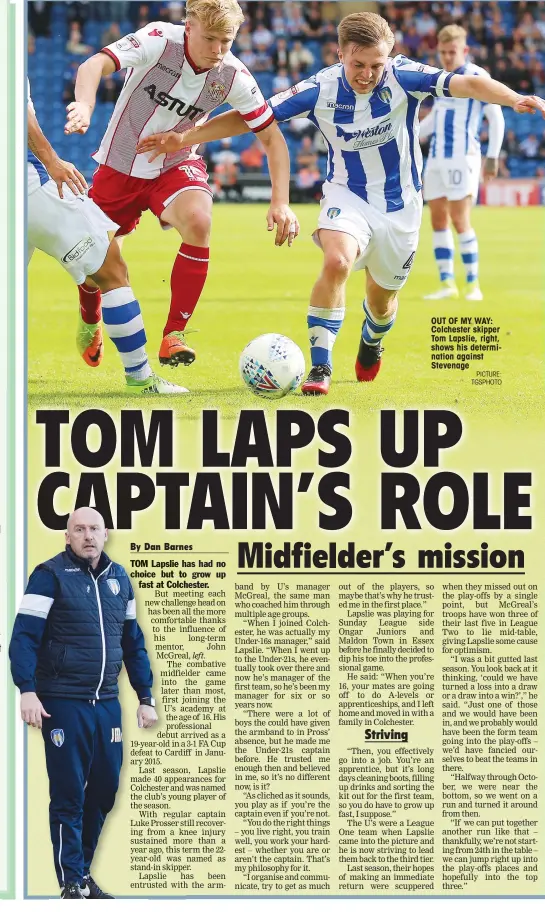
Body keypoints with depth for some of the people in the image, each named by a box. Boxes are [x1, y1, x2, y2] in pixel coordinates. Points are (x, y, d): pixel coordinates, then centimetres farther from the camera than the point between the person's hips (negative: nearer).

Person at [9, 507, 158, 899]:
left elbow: (134, 643, 17)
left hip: (106, 704, 5)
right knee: (69, 795, -2)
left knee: (104, 791, 9)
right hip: (63, 704, -5)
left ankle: (82, 870, 24)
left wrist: (146, 698, 15)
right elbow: (24, 636, -11)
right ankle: (72, 883, 4)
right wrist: (28, 691, -22)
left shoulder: (119, 578, 11)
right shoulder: (50, 575, -7)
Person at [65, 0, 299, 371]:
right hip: (120, 163, -1)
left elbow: (272, 136, -7)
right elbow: (94, 65, -37)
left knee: (198, 223, -30)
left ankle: (175, 334, -17)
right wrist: (84, 107, -58)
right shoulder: (159, 41, -25)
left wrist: (281, 202, -17)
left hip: (176, 165, 1)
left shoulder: (233, 76, -16)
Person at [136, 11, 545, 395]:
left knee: (382, 298, 14)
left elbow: (467, 84, -32)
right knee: (337, 262, -30)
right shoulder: (321, 89, -17)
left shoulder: (403, 77, -20)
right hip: (347, 194, -1)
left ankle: (372, 342, 51)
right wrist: (185, 137, -17)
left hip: (400, 204, 1)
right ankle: (320, 365, -21)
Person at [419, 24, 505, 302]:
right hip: (436, 158, 7)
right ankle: (447, 284, 8)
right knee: (438, 221, 4)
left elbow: (496, 118, -7)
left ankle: (473, 284, -3)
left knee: (459, 220, -10)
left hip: (462, 157, -7)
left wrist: (492, 157, -12)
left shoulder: (477, 77, -6)